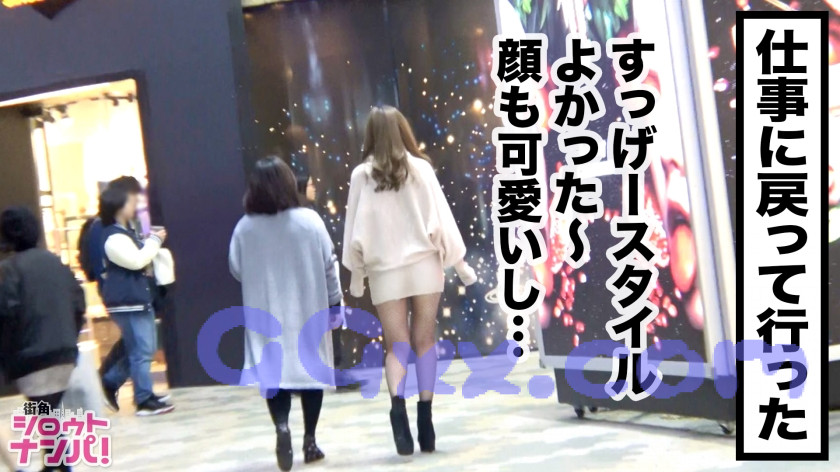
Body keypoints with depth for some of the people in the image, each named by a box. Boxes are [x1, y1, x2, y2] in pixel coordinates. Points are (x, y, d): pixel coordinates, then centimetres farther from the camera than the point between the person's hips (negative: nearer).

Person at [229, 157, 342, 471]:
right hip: (309, 313, 0)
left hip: (267, 316, 0)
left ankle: (282, 427, -17)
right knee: (311, 370, 12)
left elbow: (236, 270, 2)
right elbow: (329, 265, -4)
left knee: (273, 371, 7)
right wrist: (335, 302, 8)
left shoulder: (245, 228, -8)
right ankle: (309, 440, 15)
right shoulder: (309, 220, -8)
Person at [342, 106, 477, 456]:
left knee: (396, 345, 4)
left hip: (385, 271, 0)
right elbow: (440, 219, -1)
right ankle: (425, 419, 6)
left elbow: (356, 229, 2)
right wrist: (460, 262, 7)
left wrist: (356, 273, 12)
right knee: (424, 340, 10)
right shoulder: (420, 168, -2)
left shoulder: (361, 175, -1)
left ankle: (398, 408, -19)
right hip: (423, 264, 0)